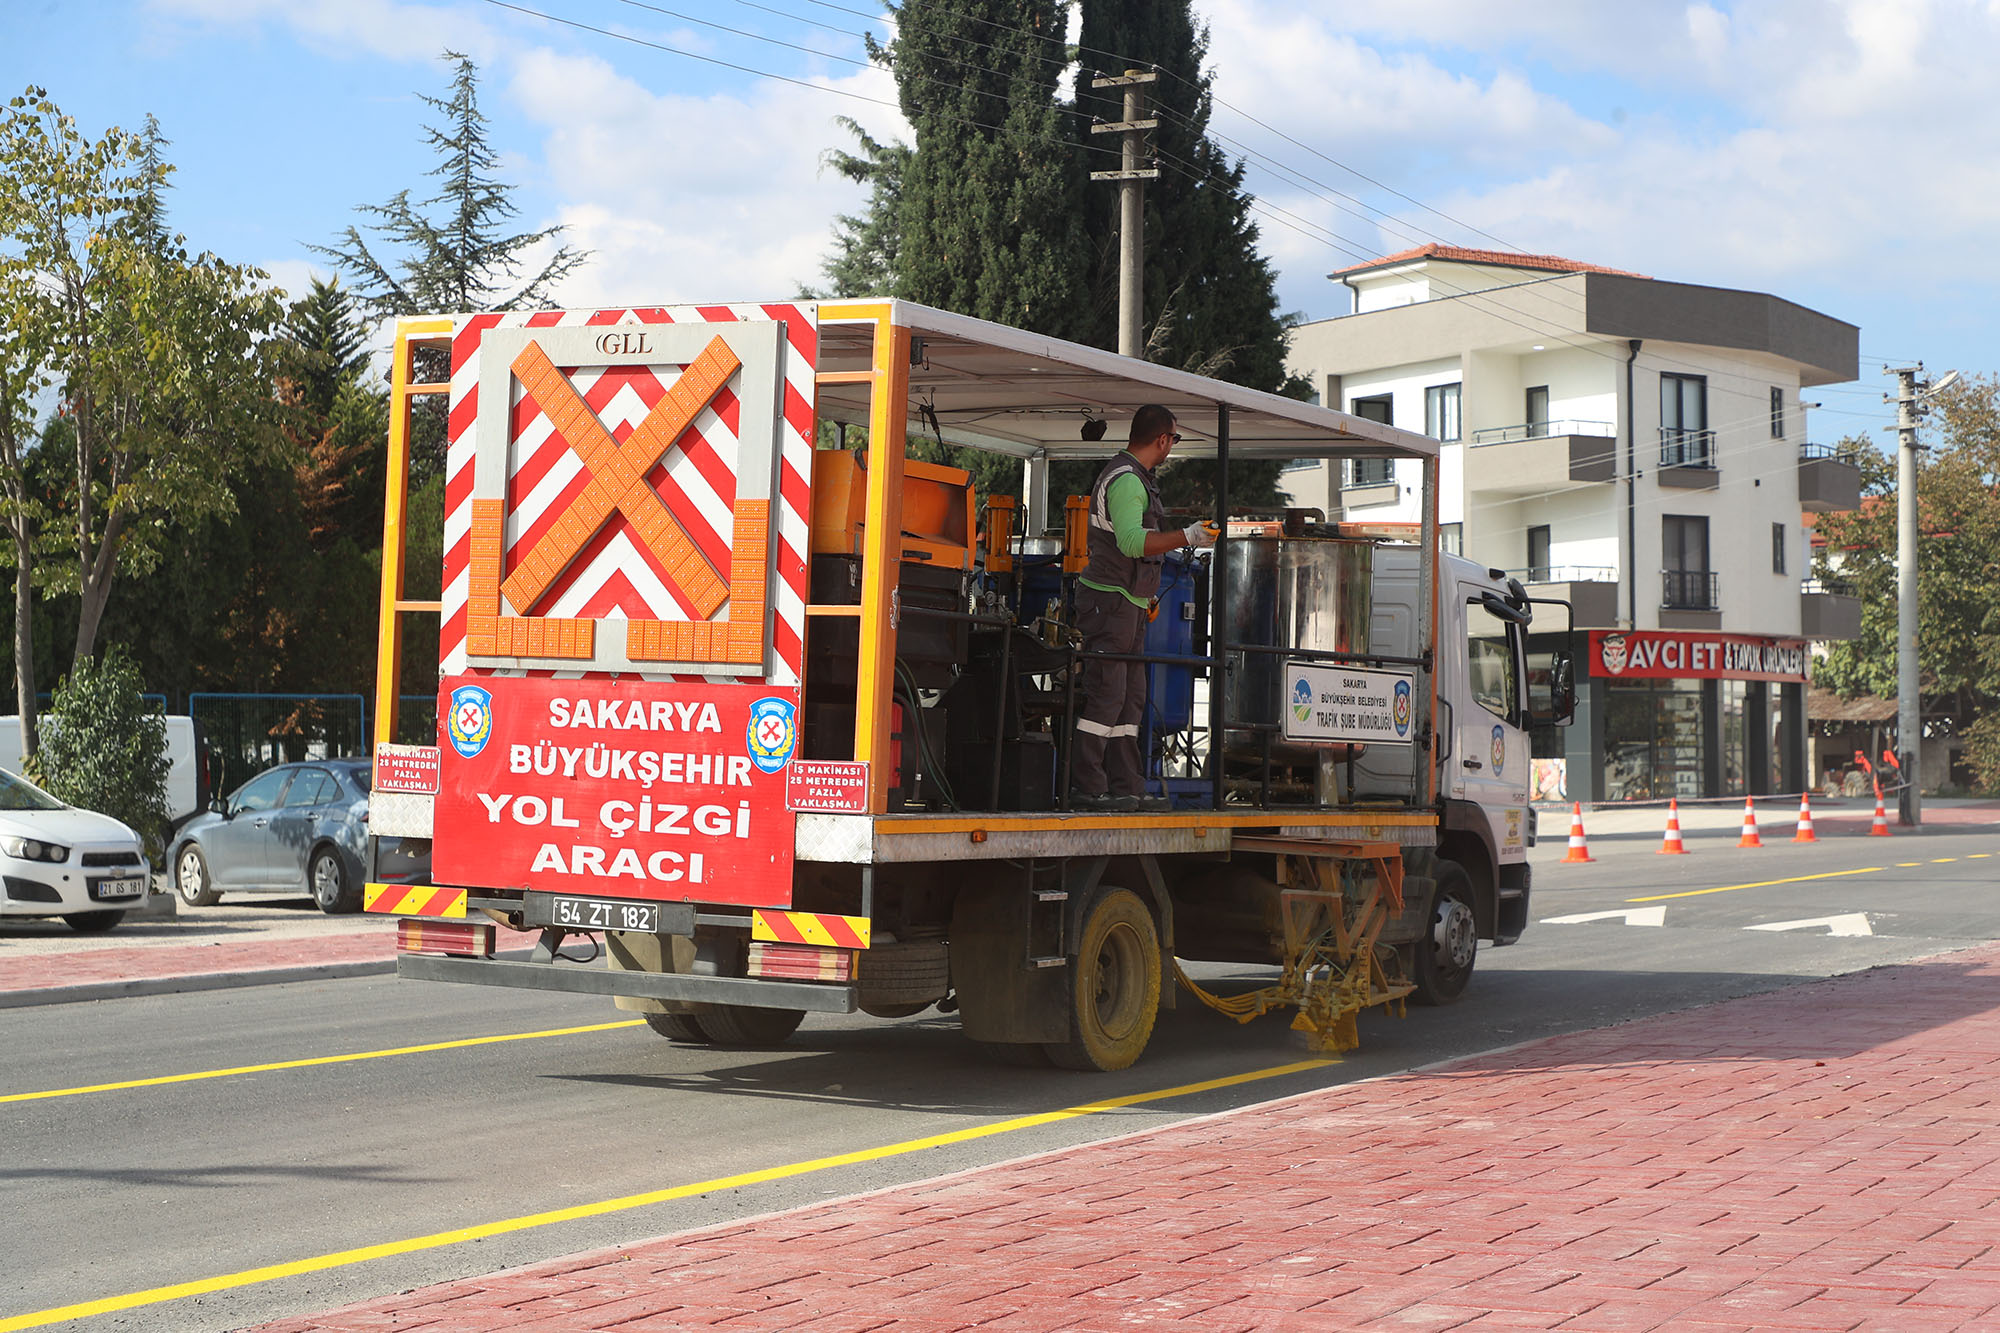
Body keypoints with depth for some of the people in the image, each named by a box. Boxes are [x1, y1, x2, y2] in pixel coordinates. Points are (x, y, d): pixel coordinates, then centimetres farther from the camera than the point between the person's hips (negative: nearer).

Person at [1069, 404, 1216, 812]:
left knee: (1131, 698, 9)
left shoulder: (1136, 478, 19)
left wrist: (1146, 596, 31)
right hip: (1110, 601, -11)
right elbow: (1132, 542, -29)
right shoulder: (1125, 480, -15)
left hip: (1128, 604, 11)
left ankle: (1126, 788, 11)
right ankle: (1085, 788, -11)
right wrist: (1187, 537, -29)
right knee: (1105, 696, -11)